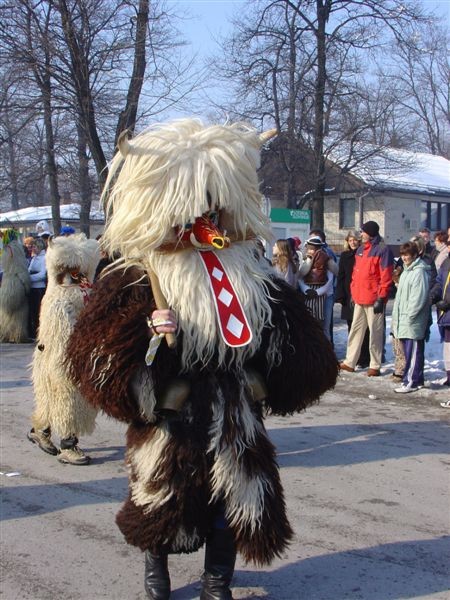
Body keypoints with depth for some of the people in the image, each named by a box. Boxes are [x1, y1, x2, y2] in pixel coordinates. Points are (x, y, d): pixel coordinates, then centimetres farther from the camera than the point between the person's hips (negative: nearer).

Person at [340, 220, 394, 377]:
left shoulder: (382, 250, -10)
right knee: (356, 330, 11)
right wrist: (353, 292, 16)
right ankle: (349, 362, 17)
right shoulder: (360, 249, 15)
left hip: (373, 299, -8)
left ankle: (375, 366, 7)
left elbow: (386, 277, -14)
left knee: (375, 332, 0)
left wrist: (381, 298, -17)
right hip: (359, 298, 8)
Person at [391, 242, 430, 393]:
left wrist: (409, 316, -17)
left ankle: (410, 382, -4)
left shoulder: (419, 272, -12)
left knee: (413, 352, -6)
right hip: (403, 321, 10)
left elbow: (419, 297, -18)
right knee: (409, 351, 13)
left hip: (413, 322, -10)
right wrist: (396, 316, 16)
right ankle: (417, 380, 21)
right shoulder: (406, 271, 18)